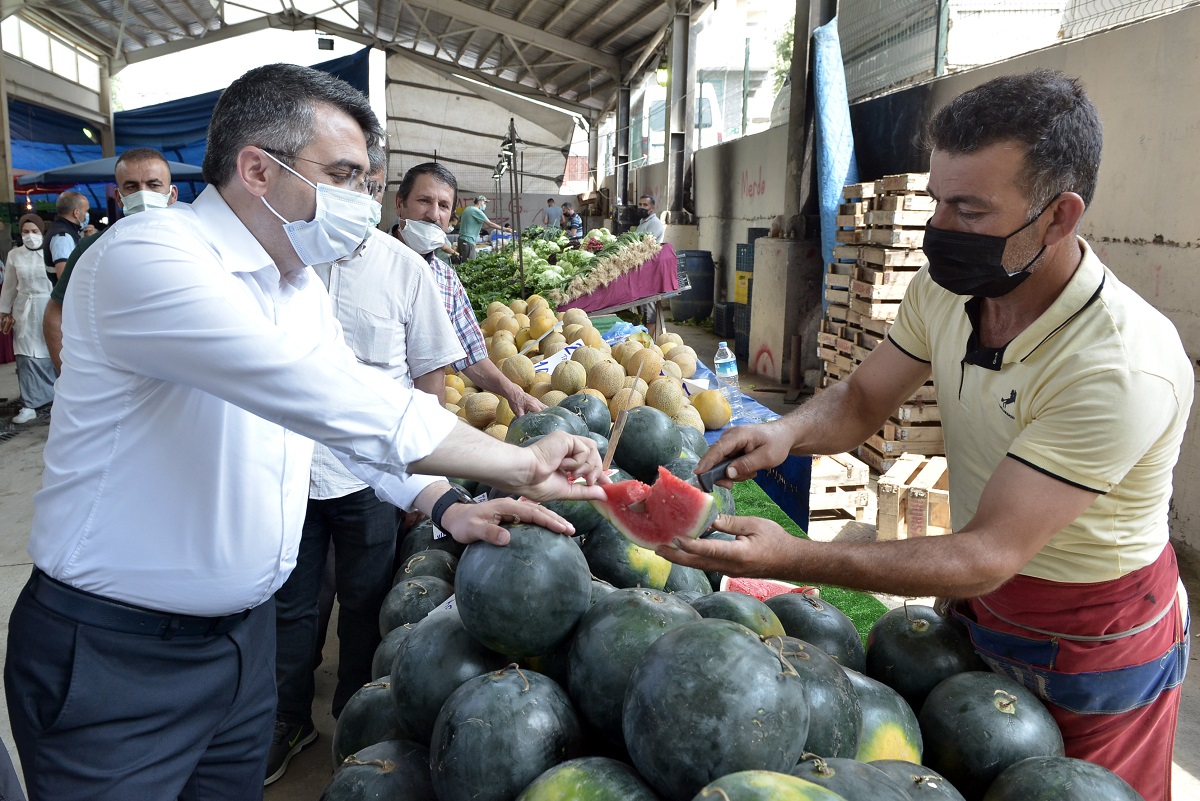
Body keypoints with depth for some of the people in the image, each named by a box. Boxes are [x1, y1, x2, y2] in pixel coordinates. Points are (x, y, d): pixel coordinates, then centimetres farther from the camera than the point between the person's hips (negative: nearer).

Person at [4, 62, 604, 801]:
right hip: (112, 659, -7)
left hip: (245, 631, 7)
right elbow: (329, 401, -34)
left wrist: (445, 506, -5)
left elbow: (353, 412, 11)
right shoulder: (148, 255, -23)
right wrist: (518, 465, -29)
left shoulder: (303, 289, 5)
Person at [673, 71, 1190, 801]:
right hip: (979, 607, 6)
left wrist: (793, 559, -43)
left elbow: (988, 556, -35)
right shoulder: (944, 290, -13)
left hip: (1094, 650, -5)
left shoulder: (1121, 367, -34)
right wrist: (789, 431, -27)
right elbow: (862, 399, -3)